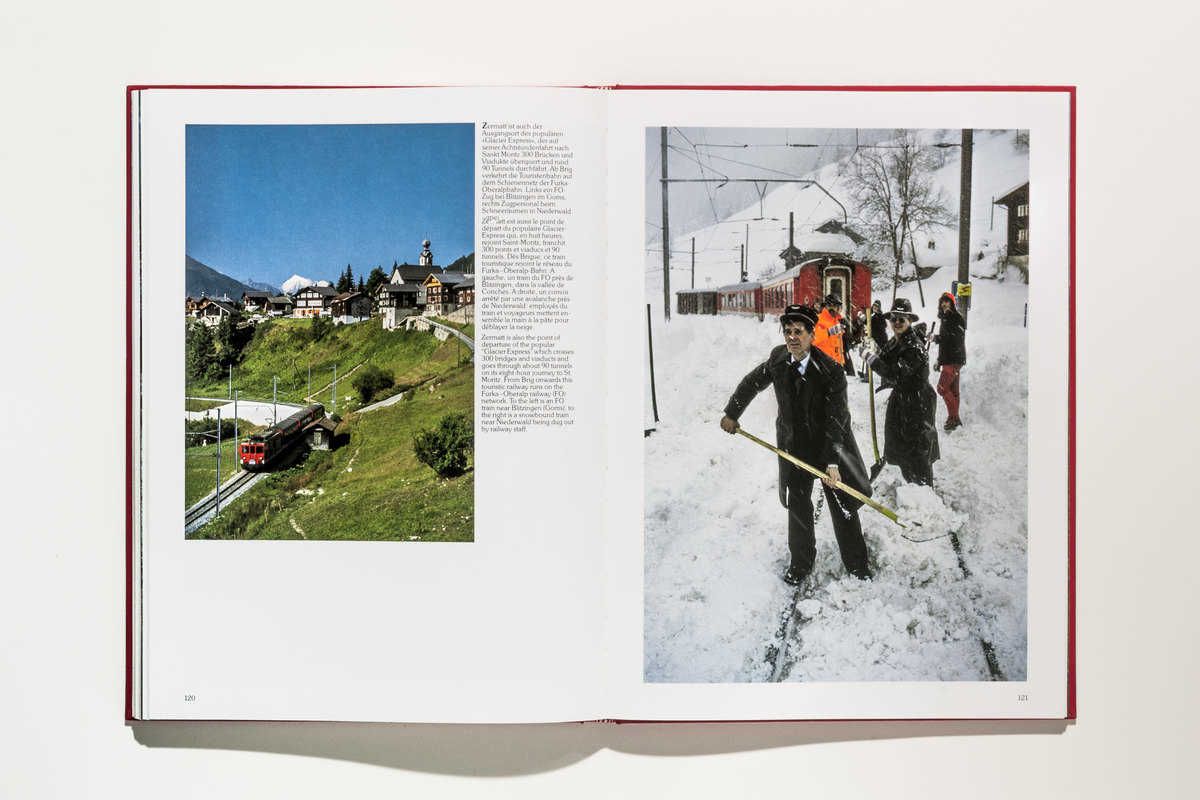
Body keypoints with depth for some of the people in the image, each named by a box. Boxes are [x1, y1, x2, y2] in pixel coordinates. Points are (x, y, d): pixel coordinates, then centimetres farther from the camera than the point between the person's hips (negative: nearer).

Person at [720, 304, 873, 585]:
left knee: (843, 508, 7)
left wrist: (832, 462, -28)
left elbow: (836, 420, -23)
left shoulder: (831, 370, -22)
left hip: (830, 445, -3)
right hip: (794, 447, 3)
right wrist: (731, 413, 15)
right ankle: (801, 562, 31)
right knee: (798, 507, 13)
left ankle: (856, 562, 26)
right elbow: (752, 382, 10)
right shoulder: (778, 358, -10)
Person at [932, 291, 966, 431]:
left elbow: (955, 339, -23)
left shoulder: (957, 319, -10)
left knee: (942, 388, -15)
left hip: (954, 360, -9)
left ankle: (953, 417, -9)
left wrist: (937, 338, -19)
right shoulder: (945, 319, 19)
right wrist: (939, 361, 24)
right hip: (948, 360, 9)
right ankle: (954, 419, 15)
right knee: (952, 390, 11)